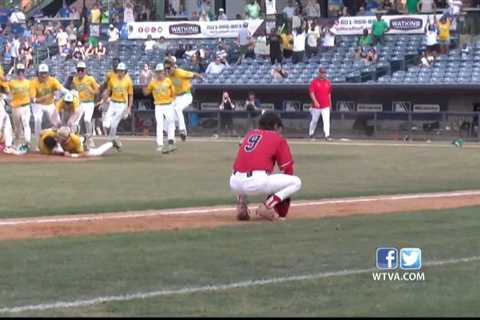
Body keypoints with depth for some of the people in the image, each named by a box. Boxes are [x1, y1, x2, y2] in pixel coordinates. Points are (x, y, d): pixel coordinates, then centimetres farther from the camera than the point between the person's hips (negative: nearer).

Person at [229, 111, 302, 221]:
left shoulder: (249, 134, 26)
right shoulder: (278, 138, 12)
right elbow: (287, 169, 11)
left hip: (234, 184, 5)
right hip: (257, 182, -5)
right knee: (296, 182, 10)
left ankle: (241, 205, 16)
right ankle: (268, 205, -7)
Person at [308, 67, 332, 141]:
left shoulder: (327, 82, 9)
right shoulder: (314, 82, -5)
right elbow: (311, 92, -12)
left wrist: (330, 102, 19)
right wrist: (315, 101, -24)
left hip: (326, 106, 3)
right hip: (316, 105, -3)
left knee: (326, 120, -9)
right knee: (314, 120, 9)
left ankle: (327, 135, -13)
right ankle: (311, 134, 26)